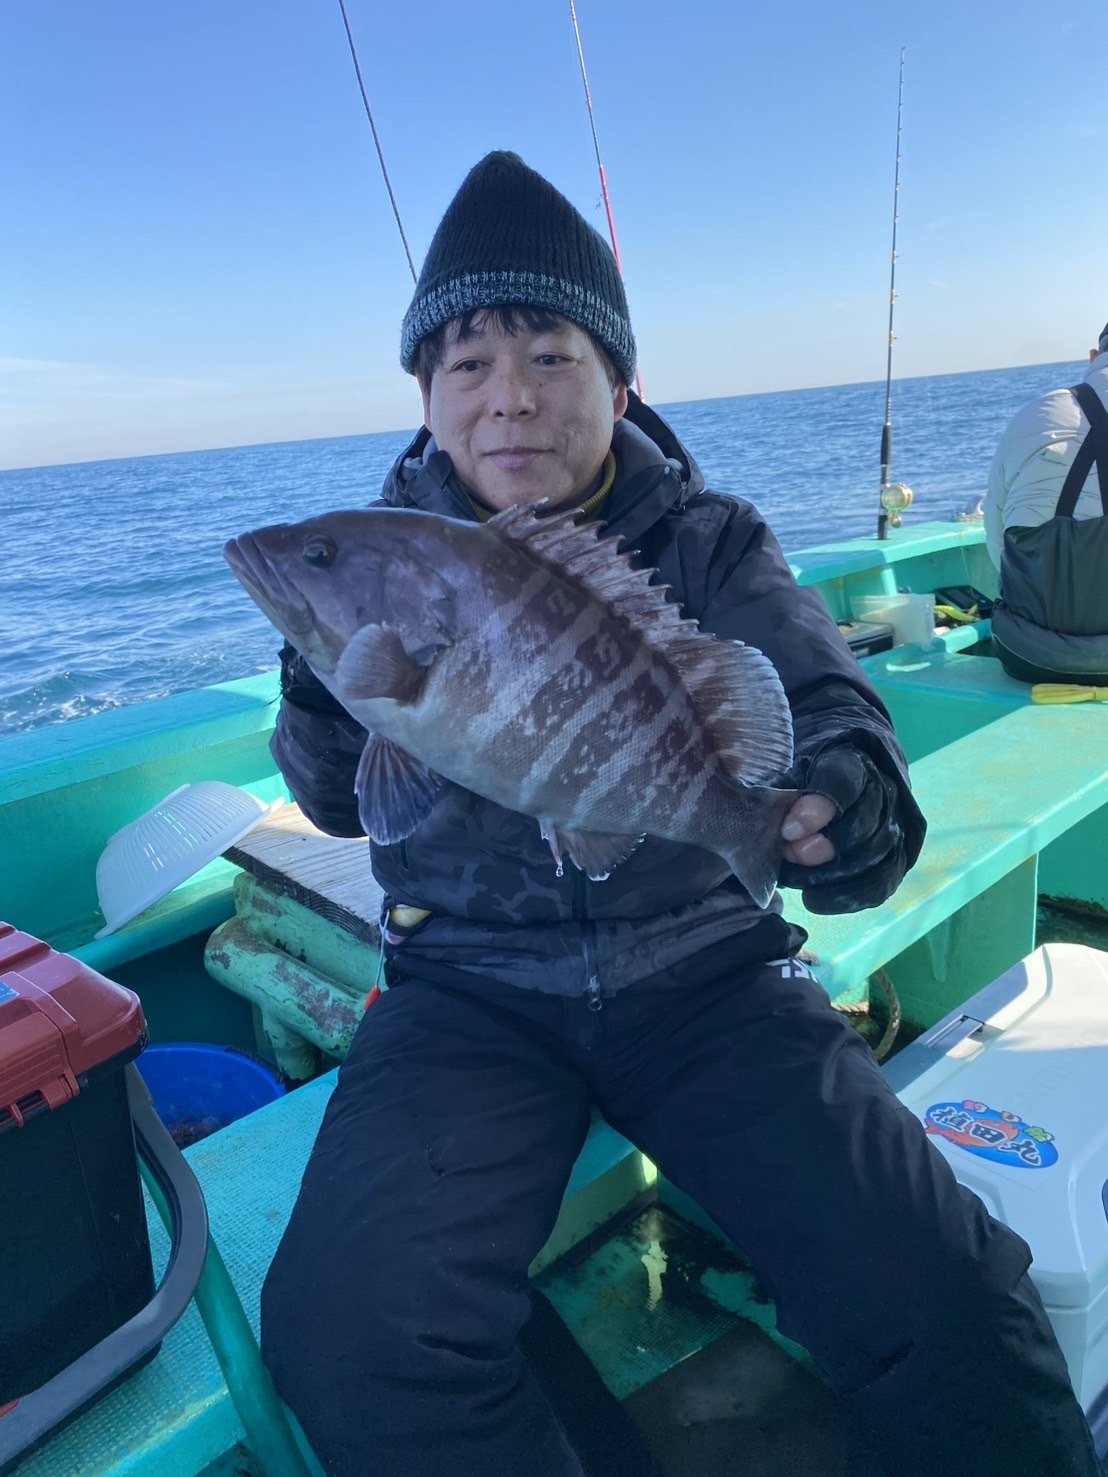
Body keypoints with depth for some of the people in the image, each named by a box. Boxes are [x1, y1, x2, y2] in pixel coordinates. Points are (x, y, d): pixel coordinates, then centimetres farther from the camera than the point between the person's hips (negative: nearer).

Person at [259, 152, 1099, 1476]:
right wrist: (327, 693, -21)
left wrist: (849, 796, -35)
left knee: (945, 1304, -19)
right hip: (470, 984, 1)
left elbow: (818, 693, -11)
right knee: (347, 1334, -23)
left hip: (699, 960, 0)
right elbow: (342, 801, 3)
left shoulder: (710, 540, 3)